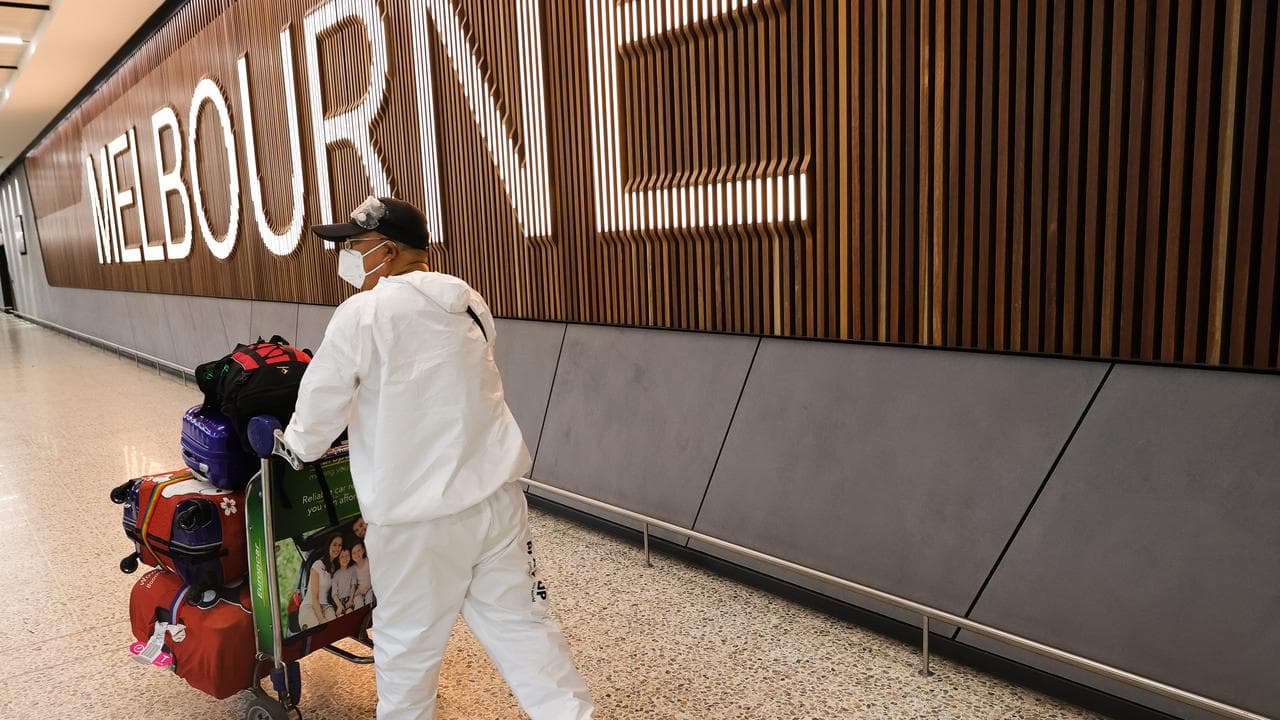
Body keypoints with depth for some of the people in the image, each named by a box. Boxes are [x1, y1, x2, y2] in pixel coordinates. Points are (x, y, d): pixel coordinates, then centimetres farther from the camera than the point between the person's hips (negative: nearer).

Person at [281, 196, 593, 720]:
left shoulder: (362, 314, -12)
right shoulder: (469, 303, 7)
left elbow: (319, 408, -6)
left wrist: (297, 445, 16)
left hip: (417, 514, -5)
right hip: (496, 494, 6)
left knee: (407, 641, 16)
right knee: (518, 623, 15)